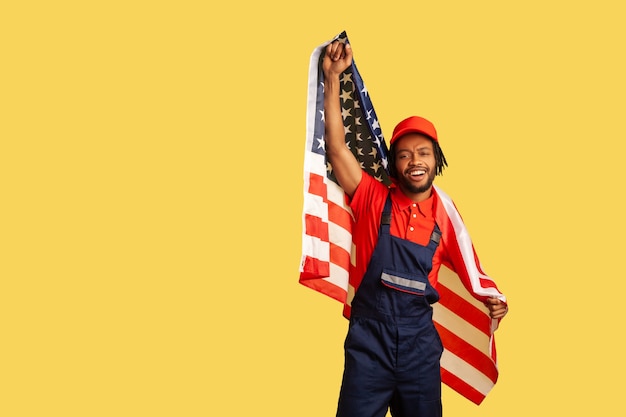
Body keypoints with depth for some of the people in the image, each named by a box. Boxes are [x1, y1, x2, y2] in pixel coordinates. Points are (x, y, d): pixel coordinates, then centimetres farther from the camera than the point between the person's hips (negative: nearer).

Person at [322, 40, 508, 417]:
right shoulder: (374, 199, -1)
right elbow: (337, 147, -9)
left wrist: (491, 302, -4)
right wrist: (333, 77, -13)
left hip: (420, 341, 2)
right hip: (369, 337, -2)